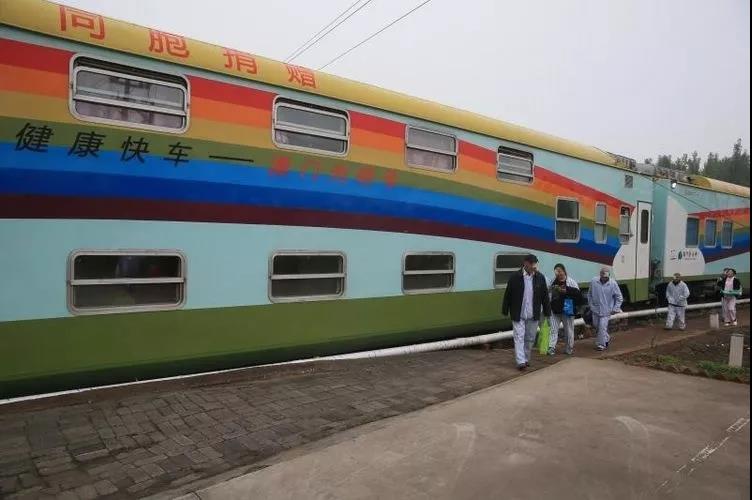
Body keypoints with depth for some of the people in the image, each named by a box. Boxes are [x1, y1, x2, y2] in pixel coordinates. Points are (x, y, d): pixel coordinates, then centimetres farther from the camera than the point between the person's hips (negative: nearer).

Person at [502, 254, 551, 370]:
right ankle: (521, 361, -6)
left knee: (530, 338, 13)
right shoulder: (515, 277, -9)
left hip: (533, 316, 3)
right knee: (519, 337, -6)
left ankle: (526, 359, 28)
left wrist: (547, 312, 3)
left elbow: (545, 296, 5)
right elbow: (508, 295, -4)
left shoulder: (540, 277, 0)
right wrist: (505, 311, -1)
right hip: (518, 315, -3)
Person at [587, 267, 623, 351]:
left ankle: (601, 344, 10)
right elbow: (589, 294, 6)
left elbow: (619, 298, -2)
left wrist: (615, 309, -5)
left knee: (602, 327, -5)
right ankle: (606, 338, 40)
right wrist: (591, 305, 5)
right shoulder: (594, 281, -9)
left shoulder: (613, 284, -13)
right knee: (596, 325, 17)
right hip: (595, 309, 4)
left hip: (606, 311, -3)